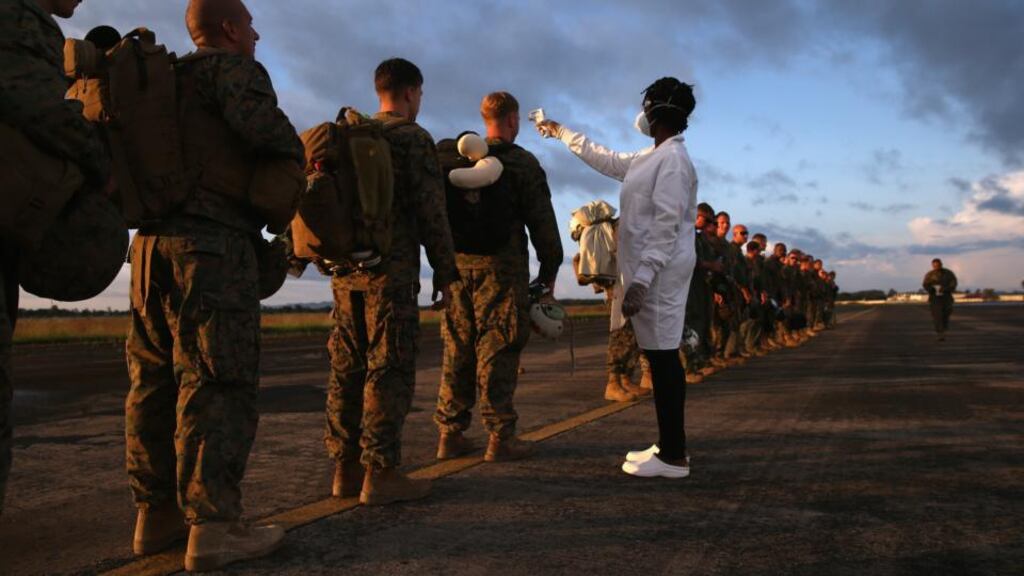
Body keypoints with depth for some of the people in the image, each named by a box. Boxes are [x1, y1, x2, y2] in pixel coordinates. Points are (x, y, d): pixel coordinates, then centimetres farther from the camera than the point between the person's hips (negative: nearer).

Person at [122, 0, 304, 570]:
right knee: (219, 382, -9)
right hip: (212, 244, -9)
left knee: (157, 381, 8)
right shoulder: (233, 68, -2)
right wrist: (294, 159, 0)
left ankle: (157, 514, 14)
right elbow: (265, 127, -21)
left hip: (153, 240, 9)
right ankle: (214, 527, -9)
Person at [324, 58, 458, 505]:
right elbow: (431, 212, -10)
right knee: (389, 369, -3)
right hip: (391, 270, -7)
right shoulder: (413, 138, -5)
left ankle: (345, 468, 15)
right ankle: (379, 474, -1)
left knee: (347, 367, 9)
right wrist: (445, 273, -4)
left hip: (346, 268, 7)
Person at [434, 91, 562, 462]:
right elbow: (542, 221, -5)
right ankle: (500, 437, 1)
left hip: (458, 263, 5)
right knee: (497, 348, -2)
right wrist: (550, 269, 3)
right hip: (502, 265, -5)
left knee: (457, 347, 9)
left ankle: (451, 434, 14)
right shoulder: (521, 162, -3)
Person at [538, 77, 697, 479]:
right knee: (660, 357, 11)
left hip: (659, 272, -9)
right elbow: (606, 160, 34)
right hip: (646, 271, 9)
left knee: (663, 357, -7)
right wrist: (561, 132, 41)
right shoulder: (651, 158, 19)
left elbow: (666, 225, -19)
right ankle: (669, 445, 20)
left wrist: (641, 279, -23)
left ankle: (674, 456, -1)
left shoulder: (673, 159, -11)